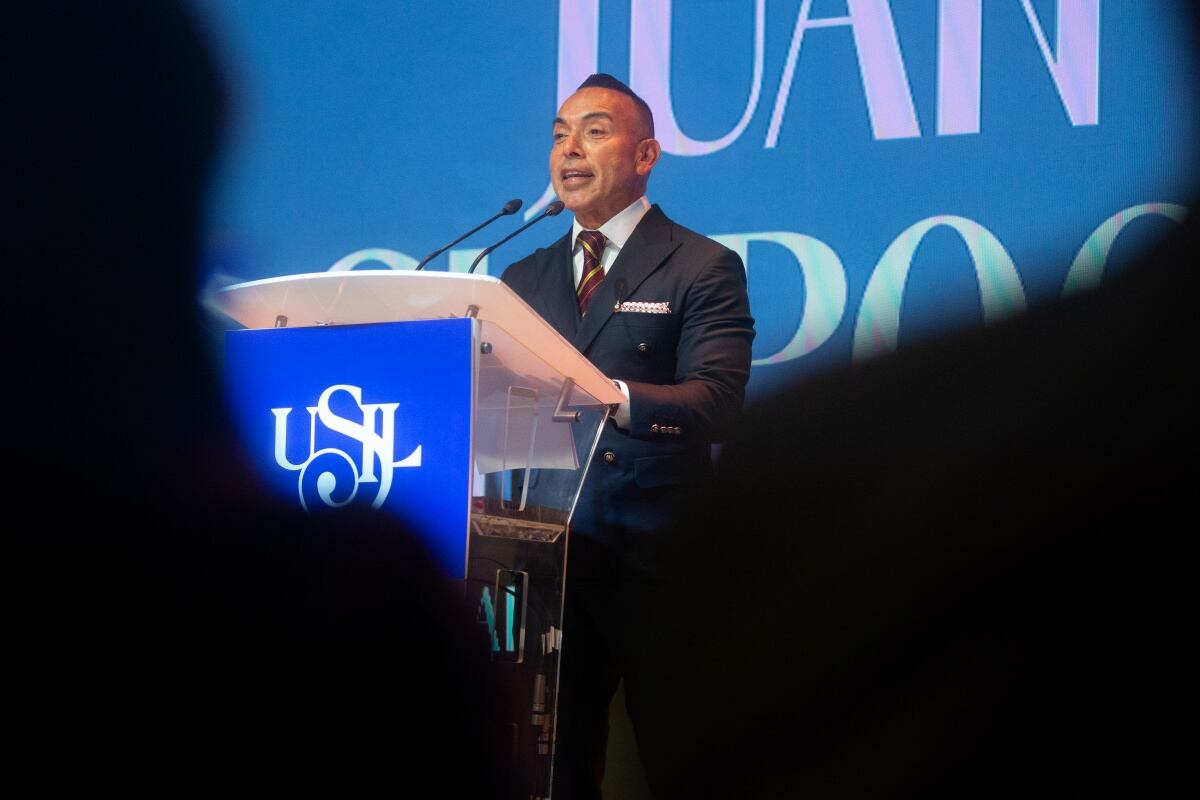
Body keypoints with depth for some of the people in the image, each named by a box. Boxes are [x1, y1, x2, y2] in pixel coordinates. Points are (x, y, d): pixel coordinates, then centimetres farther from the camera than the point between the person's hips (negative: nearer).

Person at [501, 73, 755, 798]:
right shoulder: (524, 279, 17)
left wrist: (611, 397, -32)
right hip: (551, 554, 5)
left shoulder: (703, 269, -1)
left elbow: (716, 402, -15)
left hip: (655, 556, -4)